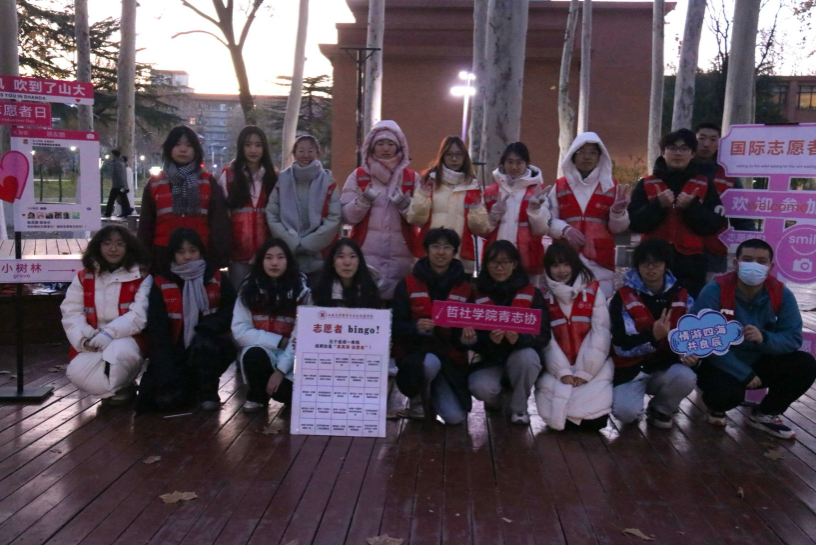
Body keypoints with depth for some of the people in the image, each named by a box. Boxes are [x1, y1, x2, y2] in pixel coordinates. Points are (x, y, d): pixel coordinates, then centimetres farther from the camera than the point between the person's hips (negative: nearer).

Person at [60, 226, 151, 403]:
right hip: (93, 345, 3)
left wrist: (109, 333, -25)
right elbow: (71, 313, 2)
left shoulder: (141, 277, -1)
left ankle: (116, 389, -4)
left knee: (120, 351, -37)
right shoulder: (84, 277, 9)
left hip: (126, 340, -3)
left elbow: (140, 315, -12)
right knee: (76, 373, -26)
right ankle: (120, 388, 1)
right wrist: (84, 339, -16)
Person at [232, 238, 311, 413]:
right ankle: (257, 396, -3)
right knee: (253, 353, -34)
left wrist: (281, 370, -20)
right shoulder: (249, 289, -1)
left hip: (291, 358, -1)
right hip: (259, 352, 1)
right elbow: (240, 331, -8)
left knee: (290, 394, -29)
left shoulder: (301, 290, -5)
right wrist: (279, 341, -16)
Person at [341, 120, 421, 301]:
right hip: (366, 254, -1)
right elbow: (347, 216, -1)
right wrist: (363, 200, -18)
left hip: (401, 256, 1)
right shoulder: (358, 176, 6)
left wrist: (405, 204, -15)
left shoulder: (412, 177, 7)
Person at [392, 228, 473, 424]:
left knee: (455, 417, -16)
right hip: (415, 351, -1)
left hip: (451, 358, 2)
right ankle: (418, 401, -4)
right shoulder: (408, 284, 1)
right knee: (430, 362, -37)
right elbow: (397, 327, -5)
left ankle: (434, 394, 20)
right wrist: (416, 327, -26)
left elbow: (473, 326, 6)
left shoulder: (465, 287, 4)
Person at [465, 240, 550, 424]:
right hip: (488, 359, 0)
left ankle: (519, 407, -5)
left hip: (521, 356, 1)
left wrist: (520, 339, -30)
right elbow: (470, 339, -6)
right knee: (482, 388, -32)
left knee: (527, 357, -35)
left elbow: (543, 335, -8)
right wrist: (489, 340, -29)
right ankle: (494, 399, 11)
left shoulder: (532, 294, -3)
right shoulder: (476, 295, -3)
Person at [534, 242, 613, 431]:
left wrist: (585, 373, -12)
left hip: (593, 365, -1)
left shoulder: (594, 291, 2)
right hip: (557, 367, 1)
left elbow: (600, 334, -5)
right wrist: (562, 372, -16)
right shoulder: (543, 296, 3)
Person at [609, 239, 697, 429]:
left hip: (665, 366, 3)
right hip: (631, 369, -3)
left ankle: (660, 410, 3)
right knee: (626, 412, -28)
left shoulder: (681, 296, 1)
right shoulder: (624, 298, -12)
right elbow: (621, 346, -18)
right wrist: (653, 336, -34)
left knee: (686, 377, -30)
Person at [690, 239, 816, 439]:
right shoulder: (715, 291, -21)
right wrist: (744, 373, -27)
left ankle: (765, 414, 8)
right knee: (728, 391, -35)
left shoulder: (782, 295, -8)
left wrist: (764, 338, -33)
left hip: (759, 362, 5)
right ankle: (717, 408, 7)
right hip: (721, 365, -5)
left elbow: (794, 338, -9)